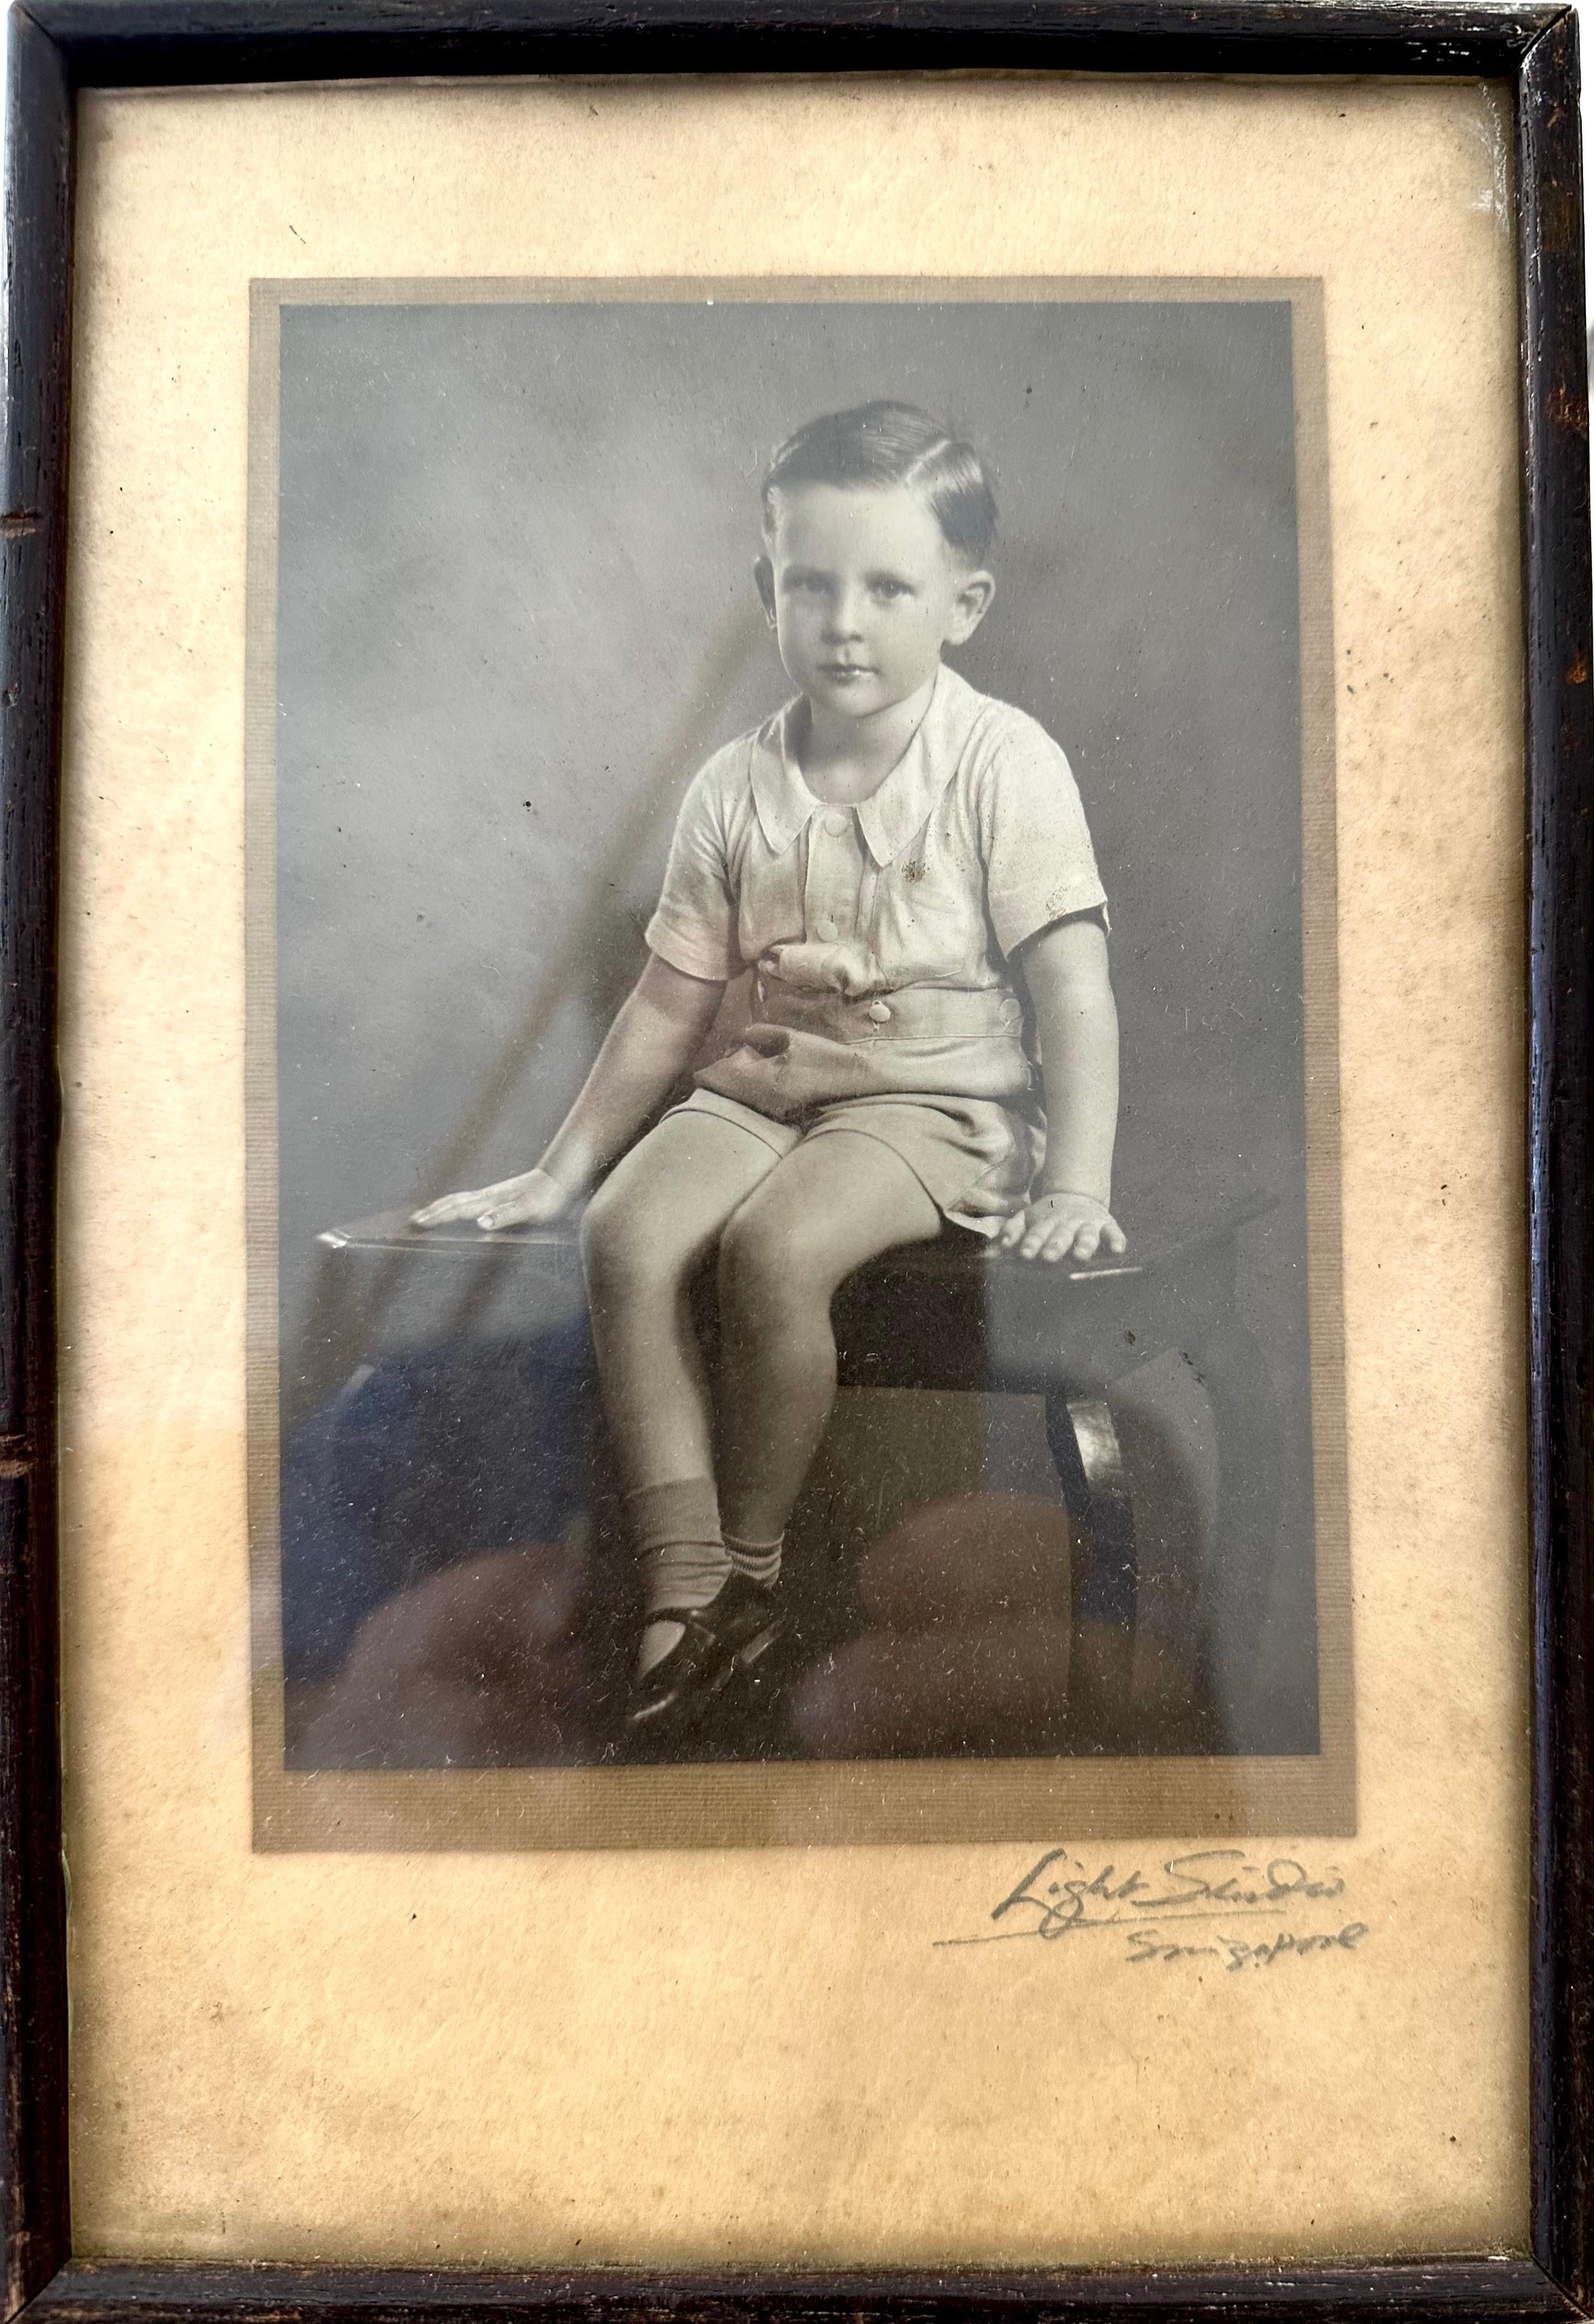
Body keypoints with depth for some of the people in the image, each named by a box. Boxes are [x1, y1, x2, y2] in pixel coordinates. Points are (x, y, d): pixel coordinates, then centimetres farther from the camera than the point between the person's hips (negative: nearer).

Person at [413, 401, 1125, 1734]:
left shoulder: (1004, 764, -6)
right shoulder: (737, 787, 5)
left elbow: (1074, 993, -10)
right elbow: (671, 1007, 9)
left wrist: (1078, 1187, -19)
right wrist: (556, 1174, 8)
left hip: (939, 1100, -4)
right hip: (770, 1083, 5)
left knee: (776, 1245, -31)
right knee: (627, 1236, -23)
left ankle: (752, 1572, -8)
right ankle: (683, 1583, -16)